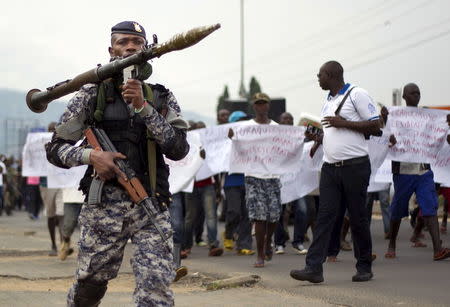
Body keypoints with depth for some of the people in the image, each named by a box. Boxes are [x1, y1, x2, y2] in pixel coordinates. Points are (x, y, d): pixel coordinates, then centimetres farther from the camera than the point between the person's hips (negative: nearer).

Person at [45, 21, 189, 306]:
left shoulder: (161, 98, 9)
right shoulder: (92, 95, 5)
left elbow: (179, 149, -4)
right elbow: (56, 148, 5)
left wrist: (143, 107, -12)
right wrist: (90, 155, -15)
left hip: (152, 207, 1)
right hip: (104, 205, 0)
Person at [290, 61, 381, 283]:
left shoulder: (357, 94, -4)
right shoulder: (328, 102, 19)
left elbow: (375, 126, -9)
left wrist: (343, 123, -14)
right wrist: (317, 137, 9)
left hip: (355, 165, -6)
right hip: (330, 166, 7)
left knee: (357, 217, 1)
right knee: (324, 216, -3)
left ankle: (364, 268, 13)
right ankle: (314, 268, -8)